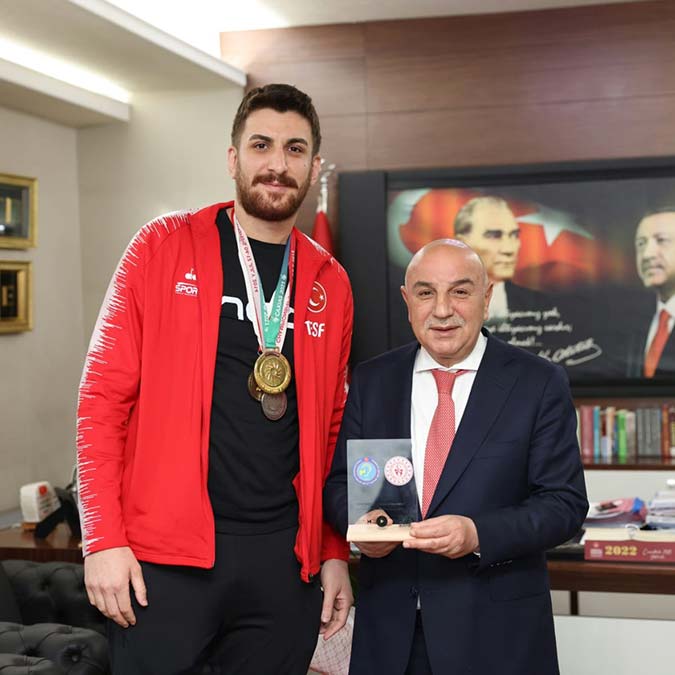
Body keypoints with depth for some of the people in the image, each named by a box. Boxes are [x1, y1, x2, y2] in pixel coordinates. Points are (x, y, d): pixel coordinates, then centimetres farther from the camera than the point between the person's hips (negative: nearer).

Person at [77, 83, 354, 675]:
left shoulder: (330, 284, 9)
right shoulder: (165, 247, -1)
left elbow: (330, 429, 14)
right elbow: (104, 397, -4)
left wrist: (334, 554, 9)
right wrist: (104, 539, -10)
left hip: (285, 555, 3)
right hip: (167, 550, -3)